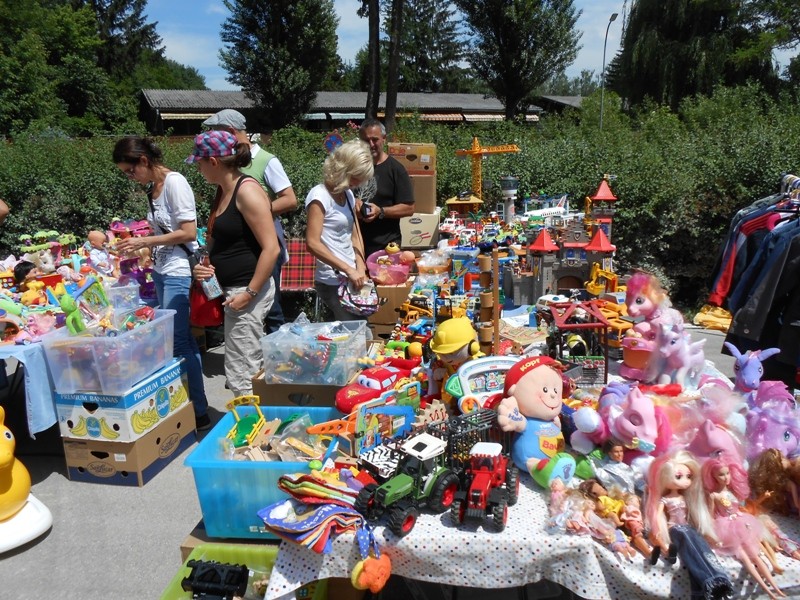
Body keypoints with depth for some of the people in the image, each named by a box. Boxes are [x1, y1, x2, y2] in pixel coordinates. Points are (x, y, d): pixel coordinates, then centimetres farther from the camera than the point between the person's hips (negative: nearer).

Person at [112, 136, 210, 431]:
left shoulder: (175, 182, -11)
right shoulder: (153, 187, 14)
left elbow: (188, 233, -16)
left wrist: (145, 241, -13)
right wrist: (142, 251, 8)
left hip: (178, 273, -8)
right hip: (161, 271, 8)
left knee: (178, 342, -5)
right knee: (182, 339, 12)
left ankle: (200, 413, 5)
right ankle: (188, 405, 22)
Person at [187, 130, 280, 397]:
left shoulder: (247, 191, -15)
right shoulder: (223, 191, 12)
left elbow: (271, 248, -20)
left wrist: (249, 293, -19)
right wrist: (205, 265, 6)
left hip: (248, 290, -9)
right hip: (233, 289, 9)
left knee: (240, 375, -4)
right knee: (251, 369, 18)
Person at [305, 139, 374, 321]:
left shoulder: (348, 194, 11)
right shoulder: (320, 195, -13)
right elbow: (312, 243, -20)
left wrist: (360, 268, -3)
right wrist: (349, 269, -21)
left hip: (351, 278, 8)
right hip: (333, 282, -8)